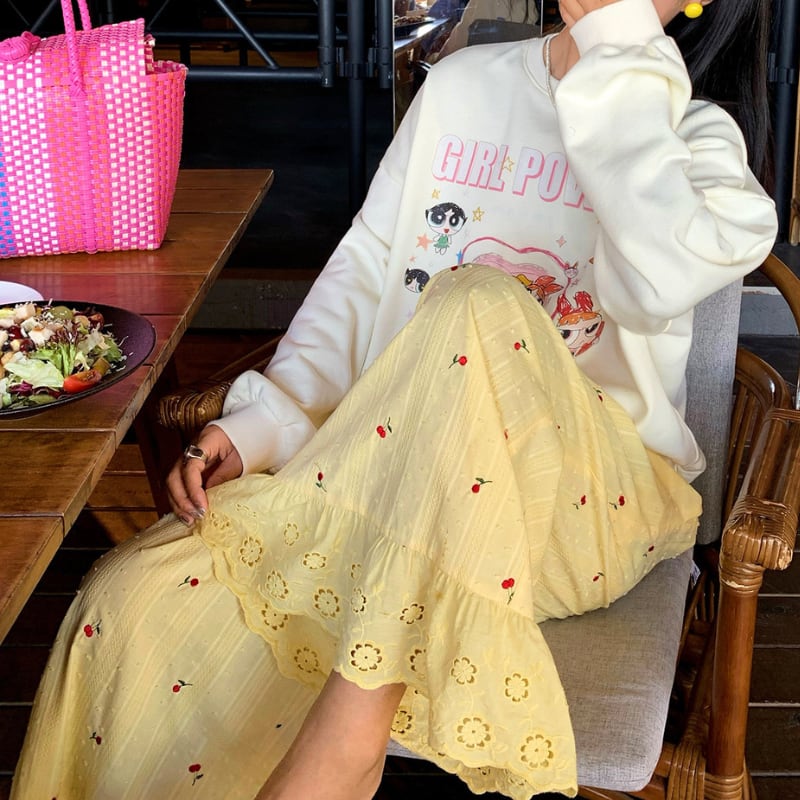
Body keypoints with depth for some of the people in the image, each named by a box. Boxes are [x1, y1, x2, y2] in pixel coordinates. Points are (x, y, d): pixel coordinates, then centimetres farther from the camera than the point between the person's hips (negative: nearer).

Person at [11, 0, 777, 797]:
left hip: (591, 499, -3)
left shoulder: (698, 133, 0)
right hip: (396, 462, 3)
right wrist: (265, 421, -5)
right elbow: (362, 270, 10)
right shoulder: (462, 82, 12)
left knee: (480, 306, -36)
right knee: (129, 598, -21)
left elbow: (660, 282, -23)